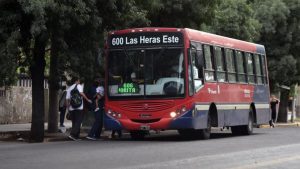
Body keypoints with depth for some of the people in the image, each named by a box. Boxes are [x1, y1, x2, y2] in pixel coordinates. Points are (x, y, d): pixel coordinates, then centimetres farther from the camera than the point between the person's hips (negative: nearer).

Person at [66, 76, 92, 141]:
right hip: (79, 107, -5)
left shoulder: (69, 88, 16)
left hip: (72, 108, 6)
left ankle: (76, 136, 12)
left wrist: (68, 108, 16)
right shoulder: (79, 86, 2)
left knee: (74, 122, 12)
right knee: (78, 121, -5)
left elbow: (67, 99, 11)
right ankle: (72, 134, -19)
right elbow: (81, 93, -15)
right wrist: (87, 99, -9)